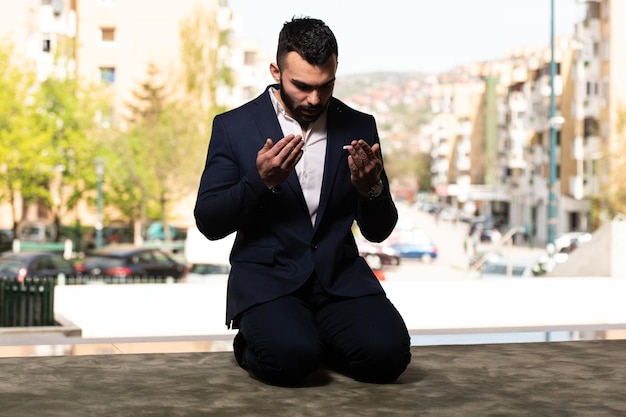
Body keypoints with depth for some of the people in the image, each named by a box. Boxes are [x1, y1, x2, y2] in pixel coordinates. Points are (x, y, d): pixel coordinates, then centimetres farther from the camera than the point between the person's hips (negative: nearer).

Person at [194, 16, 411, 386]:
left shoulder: (358, 127, 7)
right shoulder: (234, 127, 0)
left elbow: (378, 231, 8)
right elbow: (209, 223, -4)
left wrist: (371, 186, -15)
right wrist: (260, 180, -21)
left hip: (340, 276, 3)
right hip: (267, 276, -3)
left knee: (388, 354, -22)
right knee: (291, 359, -30)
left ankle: (314, 338, 9)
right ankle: (254, 342, 6)